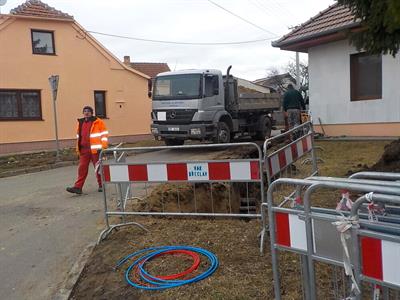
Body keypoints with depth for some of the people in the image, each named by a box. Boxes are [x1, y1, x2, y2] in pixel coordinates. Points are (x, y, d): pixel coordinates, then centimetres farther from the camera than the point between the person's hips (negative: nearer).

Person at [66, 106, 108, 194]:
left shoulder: (98, 122, 0)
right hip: (84, 150, 5)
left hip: (95, 149, -5)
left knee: (98, 168, 4)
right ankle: (78, 187, -1)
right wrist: (78, 149, 18)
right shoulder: (80, 123, 17)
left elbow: (104, 134, -2)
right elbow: (78, 136, 24)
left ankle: (101, 185, 17)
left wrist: (103, 146, -10)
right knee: (82, 168, -1)